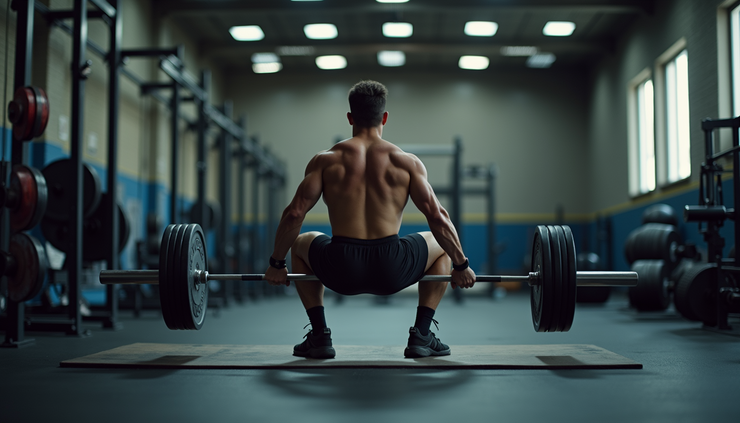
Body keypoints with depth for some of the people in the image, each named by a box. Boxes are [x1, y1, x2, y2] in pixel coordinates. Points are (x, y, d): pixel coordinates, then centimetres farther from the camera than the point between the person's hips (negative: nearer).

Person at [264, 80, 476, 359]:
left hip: (340, 272, 1)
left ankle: (319, 336, 21)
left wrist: (276, 264, 12)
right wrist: (461, 265, 10)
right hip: (392, 272, 0)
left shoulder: (325, 160, 5)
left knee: (300, 244, 34)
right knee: (442, 246, 30)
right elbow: (438, 218, -2)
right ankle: (421, 335, 17)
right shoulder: (407, 162, 4)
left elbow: (294, 214, 0)